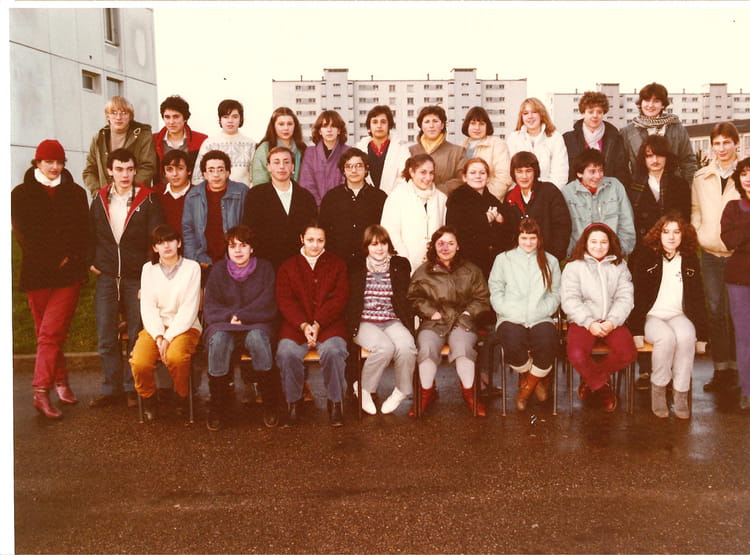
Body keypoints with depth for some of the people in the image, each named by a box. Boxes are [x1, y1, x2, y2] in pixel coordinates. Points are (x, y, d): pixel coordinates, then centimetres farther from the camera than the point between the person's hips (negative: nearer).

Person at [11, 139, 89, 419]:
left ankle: (41, 392, -7)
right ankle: (61, 383, 17)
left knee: (50, 334, -9)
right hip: (37, 275, 1)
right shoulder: (21, 194, 6)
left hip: (68, 274, -1)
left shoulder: (75, 193, 10)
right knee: (47, 334, 7)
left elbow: (82, 231, 4)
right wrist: (55, 259, -11)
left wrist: (70, 258, -12)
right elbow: (23, 233, -2)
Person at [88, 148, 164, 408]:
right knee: (106, 338, 4)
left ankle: (133, 388, 16)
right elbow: (90, 234, 15)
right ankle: (111, 389, 15)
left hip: (137, 277, -2)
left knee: (136, 336, 4)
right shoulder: (100, 199, 6)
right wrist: (91, 262, 6)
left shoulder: (147, 200, -3)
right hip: (106, 278, 3)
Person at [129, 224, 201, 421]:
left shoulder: (191, 267, 1)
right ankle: (148, 399, 5)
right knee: (139, 362, -28)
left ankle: (183, 398, -5)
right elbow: (148, 307, 3)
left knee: (175, 356, -36)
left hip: (184, 327, -2)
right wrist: (158, 336, -13)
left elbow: (189, 309, -6)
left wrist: (169, 338, -15)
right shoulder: (148, 269, 10)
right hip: (155, 327, 2)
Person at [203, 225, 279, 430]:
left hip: (256, 325, -1)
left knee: (257, 338, -36)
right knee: (218, 340, -34)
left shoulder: (265, 268, 8)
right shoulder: (219, 270, 11)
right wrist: (231, 316, -13)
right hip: (223, 325, 1)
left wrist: (239, 316, -10)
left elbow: (268, 308, -2)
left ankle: (270, 405, -24)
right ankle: (217, 408, -23)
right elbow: (209, 310, 4)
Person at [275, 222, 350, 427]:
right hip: (296, 325, 1)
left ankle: (335, 402, -12)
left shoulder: (337, 265, 14)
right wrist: (304, 325, -14)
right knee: (287, 353, -29)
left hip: (329, 324, -1)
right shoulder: (288, 267, 16)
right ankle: (293, 402, -9)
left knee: (333, 351, -31)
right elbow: (285, 301, 4)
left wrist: (318, 324, -12)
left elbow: (339, 299, 2)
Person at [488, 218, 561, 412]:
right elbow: (496, 293, 7)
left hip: (540, 318, 1)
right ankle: (538, 381, 0)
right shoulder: (503, 259, 15)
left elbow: (555, 294, 13)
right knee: (513, 344, -34)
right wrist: (514, 313, -7)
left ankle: (526, 388, -2)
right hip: (511, 319, -1)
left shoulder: (550, 261, 20)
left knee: (547, 345, -32)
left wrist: (540, 312, -5)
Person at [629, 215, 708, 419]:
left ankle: (681, 394, -21)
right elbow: (636, 295, -5)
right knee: (666, 337, -34)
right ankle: (658, 390, -15)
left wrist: (702, 335, 7)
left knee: (686, 337, -31)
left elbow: (698, 299, 12)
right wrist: (637, 331, -12)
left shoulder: (690, 261, 10)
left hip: (678, 316, 3)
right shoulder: (645, 257, -1)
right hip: (651, 316, -3)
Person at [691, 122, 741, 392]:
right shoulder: (701, 177, 9)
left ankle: (735, 368, 13)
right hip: (710, 254, 3)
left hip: (738, 255, -3)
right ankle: (720, 369, 14)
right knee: (715, 312, 6)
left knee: (735, 313, 1)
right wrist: (697, 235, 5)